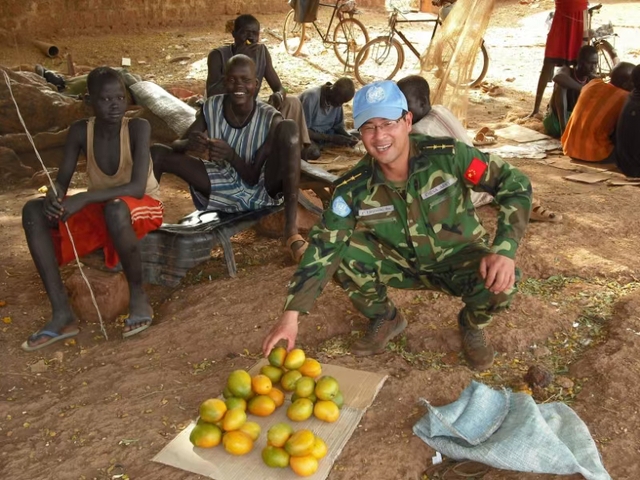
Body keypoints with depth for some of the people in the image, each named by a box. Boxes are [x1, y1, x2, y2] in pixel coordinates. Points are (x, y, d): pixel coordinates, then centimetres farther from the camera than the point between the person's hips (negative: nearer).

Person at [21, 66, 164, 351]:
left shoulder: (138, 128, -21)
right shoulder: (80, 131, -9)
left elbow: (138, 187, -31)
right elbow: (61, 182, -7)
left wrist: (84, 199, -39)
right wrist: (53, 198, -31)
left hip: (142, 208, -5)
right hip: (100, 210, 5)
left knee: (115, 209, -40)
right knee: (34, 211, -16)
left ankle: (138, 295, -17)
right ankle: (62, 313, -20)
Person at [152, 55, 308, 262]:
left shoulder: (270, 118, -19)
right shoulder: (212, 107, -10)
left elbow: (253, 178, -19)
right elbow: (176, 144, -8)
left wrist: (231, 155, -39)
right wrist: (188, 144, -33)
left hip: (262, 190, -3)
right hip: (226, 188, 3)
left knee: (288, 127, -30)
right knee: (157, 153, -10)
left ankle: (291, 230, -41)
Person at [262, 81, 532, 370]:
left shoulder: (447, 156, -26)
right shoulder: (354, 188, -20)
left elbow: (515, 183, -19)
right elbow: (324, 246, -21)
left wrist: (504, 250, -33)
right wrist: (290, 315, -28)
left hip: (459, 260, -1)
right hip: (403, 264, 2)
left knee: (500, 282, -33)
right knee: (342, 253, -22)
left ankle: (472, 325, 6)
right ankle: (385, 319, 7)